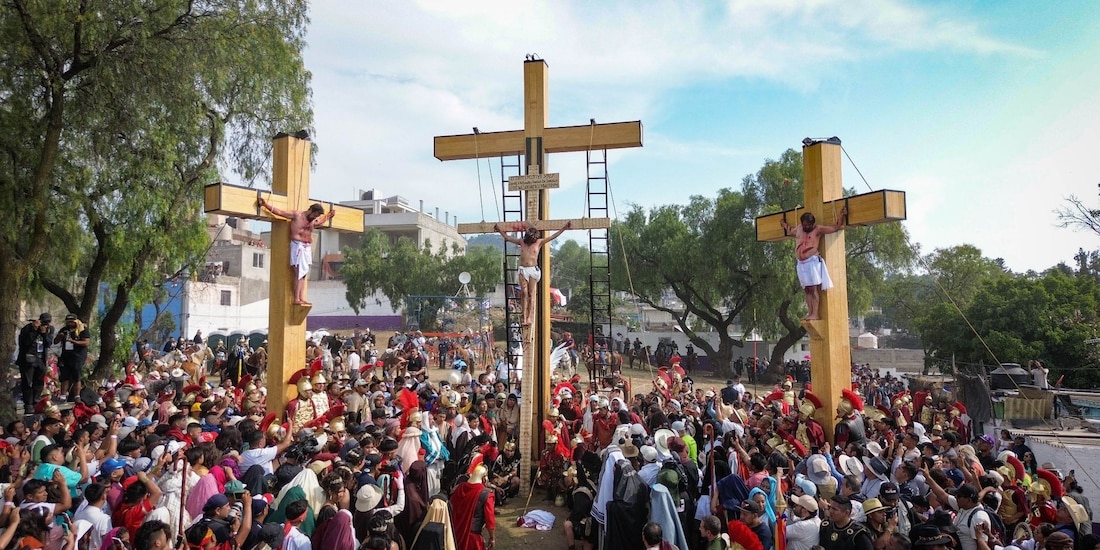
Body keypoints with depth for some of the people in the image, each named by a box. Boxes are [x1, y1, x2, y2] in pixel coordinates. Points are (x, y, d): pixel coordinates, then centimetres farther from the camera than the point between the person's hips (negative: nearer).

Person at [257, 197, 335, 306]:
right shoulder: (296, 214, -2)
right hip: (298, 246, -8)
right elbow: (279, 212, -7)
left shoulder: (313, 221, 18)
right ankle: (296, 299, -13)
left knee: (304, 274, 5)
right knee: (299, 273, -12)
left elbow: (322, 220, 42)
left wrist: (329, 215, 36)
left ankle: (302, 298, 5)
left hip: (307, 248, 8)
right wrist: (266, 204, -14)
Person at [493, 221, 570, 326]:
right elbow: (507, 238, 19)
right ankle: (525, 318, -7)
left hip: (533, 270, -1)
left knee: (531, 294, -4)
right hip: (522, 270, 2)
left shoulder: (539, 242, 5)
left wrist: (564, 228, 0)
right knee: (524, 294, -5)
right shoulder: (521, 242, 11)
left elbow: (553, 237, 4)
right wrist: (500, 230, 18)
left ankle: (530, 317, -6)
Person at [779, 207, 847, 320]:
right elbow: (789, 230, 39)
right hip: (801, 264, 6)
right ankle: (810, 312, 3)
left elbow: (835, 228, 2)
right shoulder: (798, 229, 15)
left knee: (814, 288, -10)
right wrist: (784, 224, 49)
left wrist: (842, 215, -6)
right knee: (807, 289, 3)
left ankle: (815, 314, -13)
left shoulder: (818, 229, 0)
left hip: (813, 262, -6)